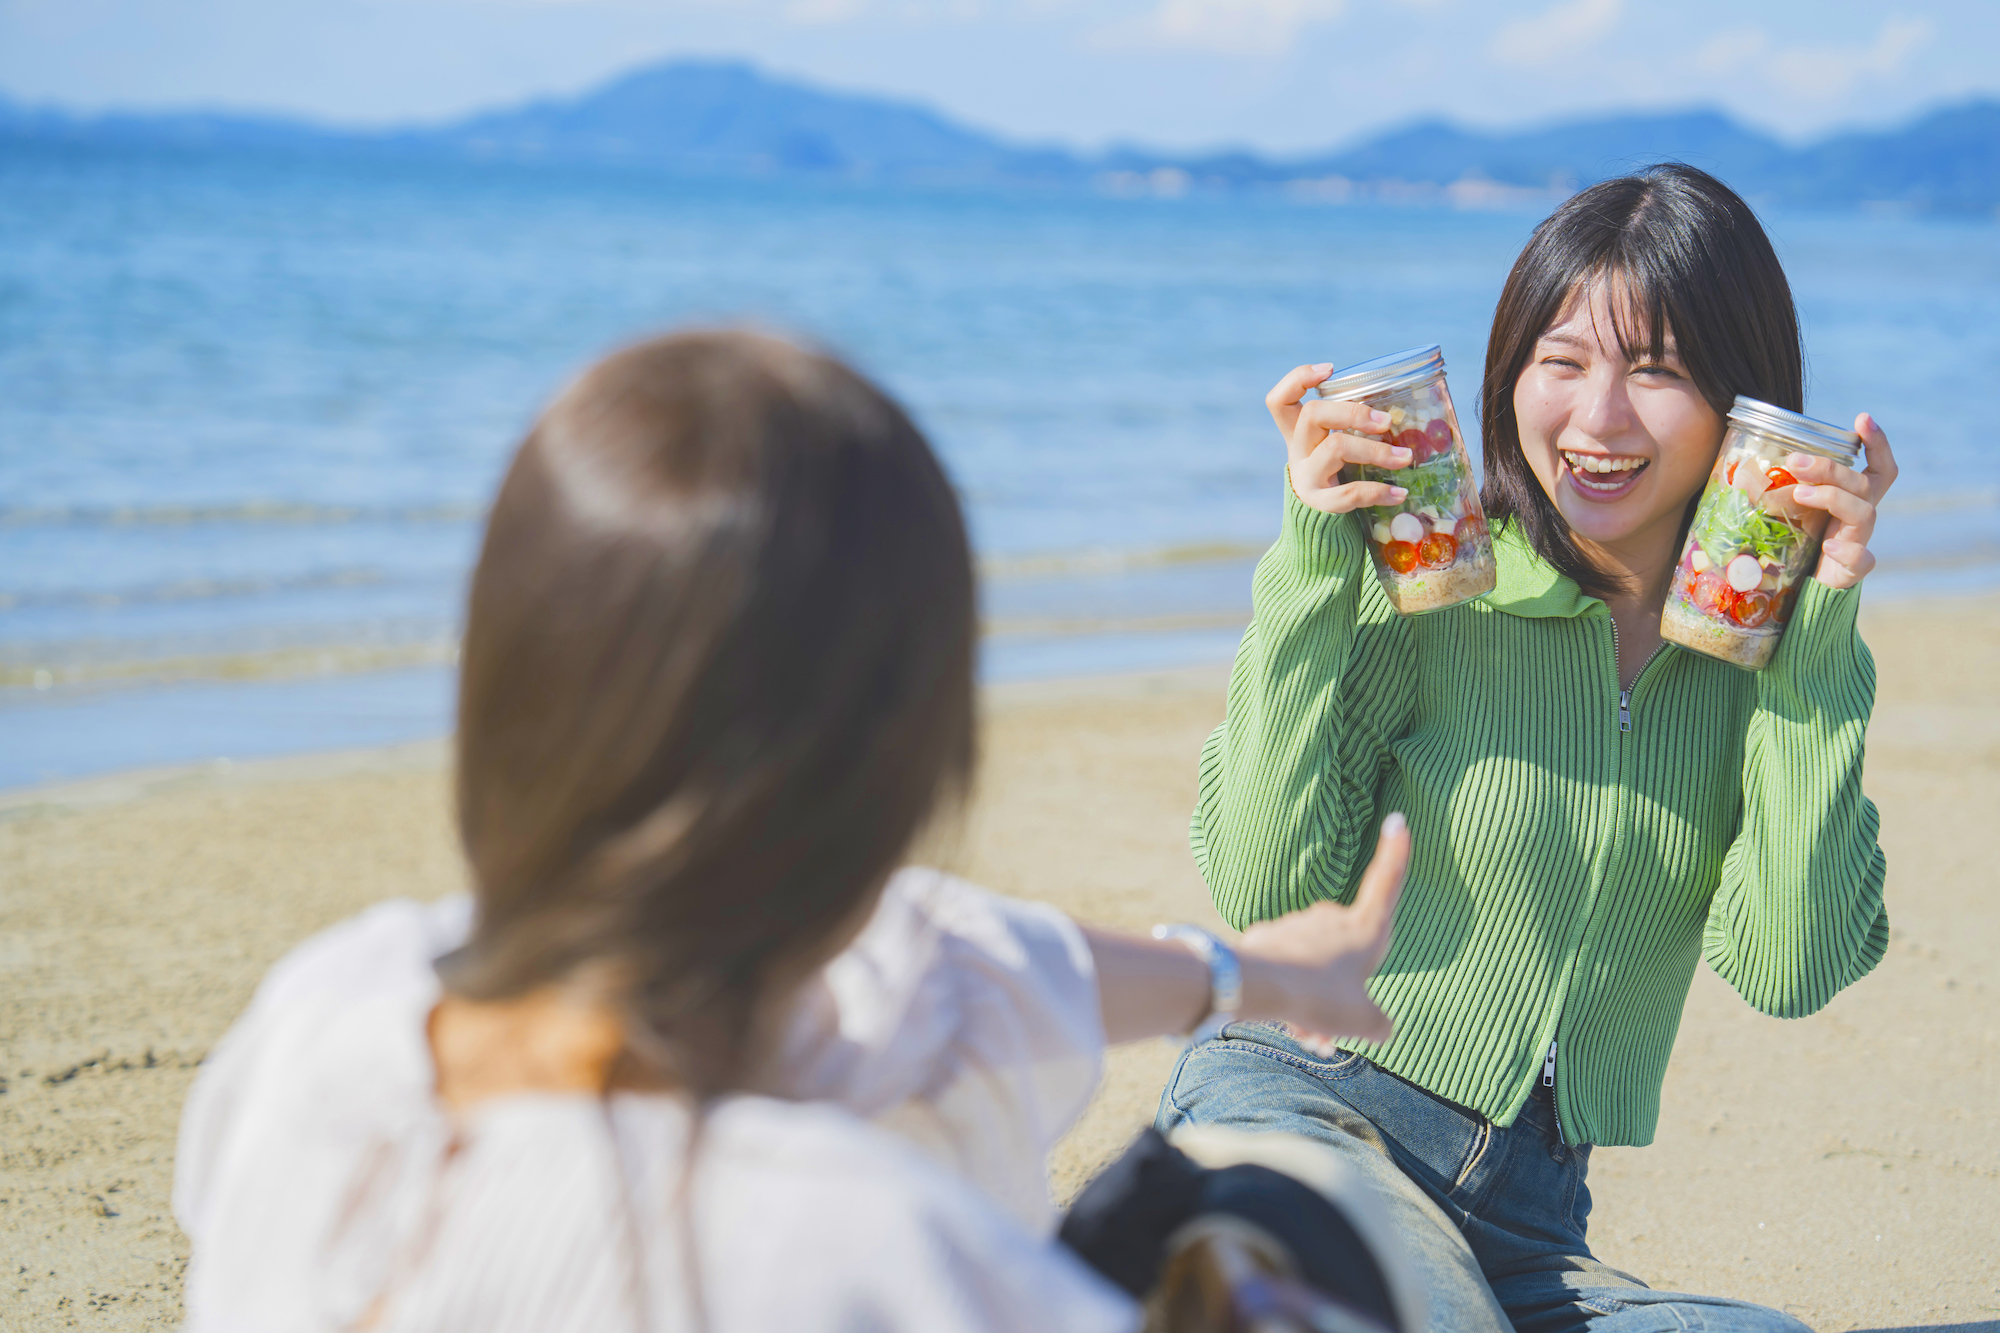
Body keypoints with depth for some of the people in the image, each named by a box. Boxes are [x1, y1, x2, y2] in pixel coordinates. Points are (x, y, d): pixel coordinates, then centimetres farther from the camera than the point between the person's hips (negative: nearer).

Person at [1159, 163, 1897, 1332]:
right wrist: (1311, 574, -16)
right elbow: (1264, 899, -12)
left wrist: (1821, 645, -11)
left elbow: (1788, 968, -8)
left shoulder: (1766, 649, 4)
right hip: (1295, 1109, -4)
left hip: (1531, 1222, 4)